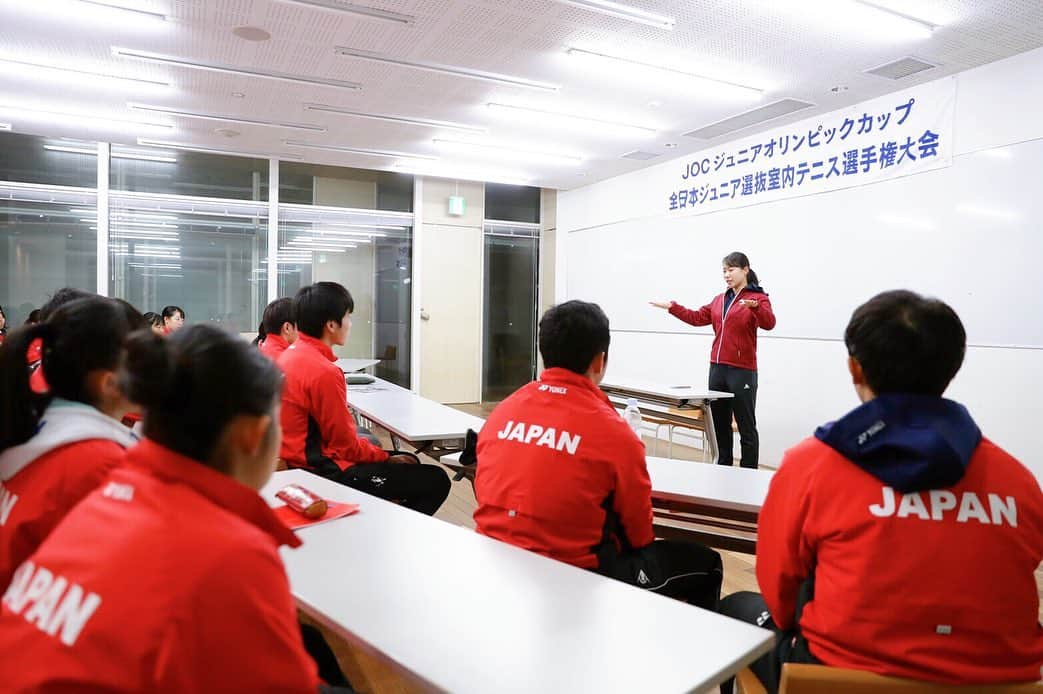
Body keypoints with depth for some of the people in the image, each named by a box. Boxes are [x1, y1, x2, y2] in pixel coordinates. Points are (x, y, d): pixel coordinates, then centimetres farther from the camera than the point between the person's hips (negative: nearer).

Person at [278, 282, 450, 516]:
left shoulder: (289, 356, 6)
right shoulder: (323, 372, -24)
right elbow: (346, 444, -19)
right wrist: (388, 458, -2)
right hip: (327, 473, -10)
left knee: (410, 460, 23)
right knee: (436, 481, -11)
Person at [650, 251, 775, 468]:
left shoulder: (758, 298, -6)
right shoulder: (719, 300, 14)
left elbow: (769, 323, -22)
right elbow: (697, 318, 16)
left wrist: (755, 306, -41)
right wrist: (672, 307, 10)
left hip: (742, 371, -7)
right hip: (717, 368, 7)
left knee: (746, 427, 0)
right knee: (719, 424, 14)